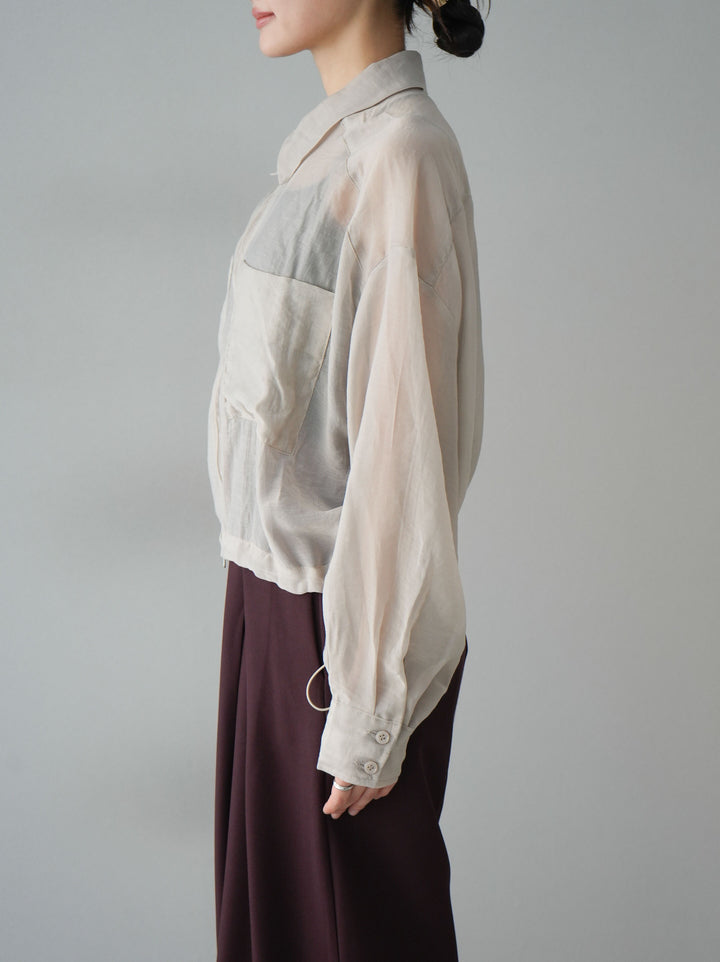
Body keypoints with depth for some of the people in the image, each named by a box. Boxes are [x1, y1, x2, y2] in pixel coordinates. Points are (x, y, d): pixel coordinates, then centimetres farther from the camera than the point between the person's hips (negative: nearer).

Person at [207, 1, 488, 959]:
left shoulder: (404, 152, -19)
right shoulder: (332, 144, 9)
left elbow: (403, 446, -21)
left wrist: (368, 712, -18)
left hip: (342, 612, -8)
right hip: (276, 584, 8)